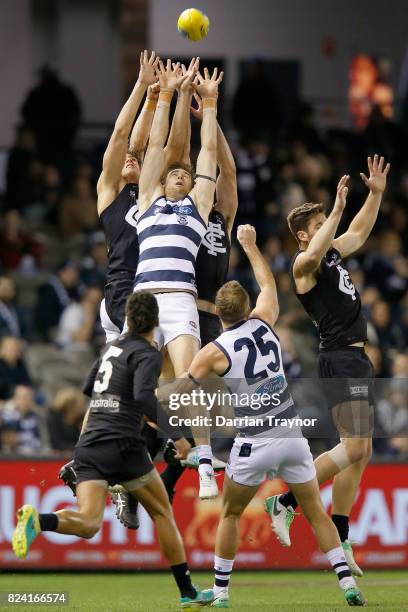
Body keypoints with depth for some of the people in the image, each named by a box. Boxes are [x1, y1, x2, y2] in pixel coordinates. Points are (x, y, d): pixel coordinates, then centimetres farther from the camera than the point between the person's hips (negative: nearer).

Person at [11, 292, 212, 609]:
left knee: (88, 524, -8)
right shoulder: (148, 354, -4)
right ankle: (188, 592, 15)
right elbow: (144, 397, -21)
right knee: (163, 513, 12)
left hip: (88, 446, 6)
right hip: (122, 445, -5)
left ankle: (37, 520, -37)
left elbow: (90, 391, 31)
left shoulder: (112, 348, 18)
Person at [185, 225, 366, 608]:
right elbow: (268, 282, 21)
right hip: (292, 434, 3)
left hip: (254, 443, -3)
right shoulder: (263, 325, 2)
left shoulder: (215, 352, -8)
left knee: (230, 514, 15)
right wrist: (249, 245, 33)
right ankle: (348, 583, 3)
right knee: (315, 512, 11)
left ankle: (220, 592, 15)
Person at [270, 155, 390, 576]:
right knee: (354, 447, -19)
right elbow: (314, 251, -32)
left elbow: (359, 232, 33)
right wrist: (337, 209, -32)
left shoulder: (333, 254, 18)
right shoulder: (305, 264, -8)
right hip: (339, 361, -9)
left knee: (359, 453, 7)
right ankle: (286, 503, -11)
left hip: (356, 360, 9)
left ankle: (339, 542, 10)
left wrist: (377, 193, 23)